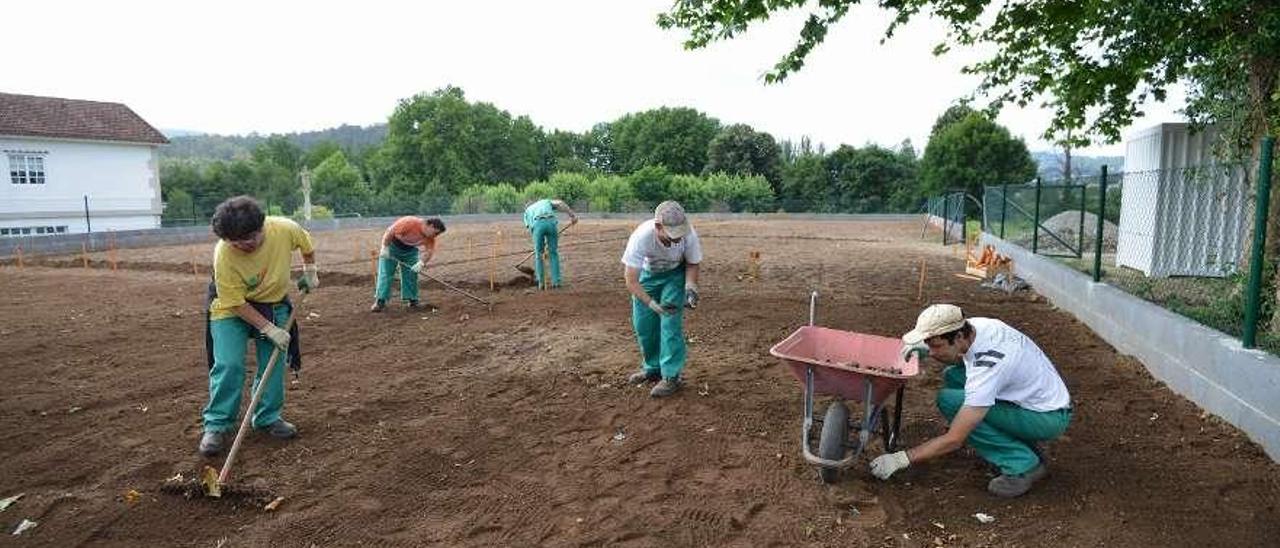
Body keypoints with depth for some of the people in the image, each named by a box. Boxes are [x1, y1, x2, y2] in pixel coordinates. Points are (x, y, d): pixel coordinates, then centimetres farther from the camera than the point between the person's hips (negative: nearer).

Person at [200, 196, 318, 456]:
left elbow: (307, 245, 0)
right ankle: (216, 425, 2)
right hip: (232, 309, -3)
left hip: (275, 304, 3)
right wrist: (269, 329, -24)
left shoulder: (285, 229, -27)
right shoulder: (224, 254, -33)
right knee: (228, 365, -12)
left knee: (274, 363, 3)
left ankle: (268, 418, 18)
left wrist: (309, 272, 4)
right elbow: (236, 303, -24)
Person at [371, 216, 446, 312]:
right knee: (385, 273, -8)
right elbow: (390, 231, -27)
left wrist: (421, 262, -36)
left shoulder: (430, 237, -15)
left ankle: (412, 300, 6)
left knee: (412, 274, -1)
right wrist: (385, 248, -23)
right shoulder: (409, 223, -34)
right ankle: (380, 301, -8)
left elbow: (429, 250, -18)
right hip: (392, 245, -5)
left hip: (410, 250, 5)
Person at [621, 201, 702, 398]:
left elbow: (692, 264, -11)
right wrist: (653, 304, -43)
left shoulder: (688, 234, -34)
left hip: (675, 274, -1)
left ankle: (671, 376, -2)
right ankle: (652, 369, 24)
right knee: (642, 323, 4)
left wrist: (690, 288, -28)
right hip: (647, 273, 1)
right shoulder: (641, 237, -40)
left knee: (671, 321, -12)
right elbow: (631, 281, -33)